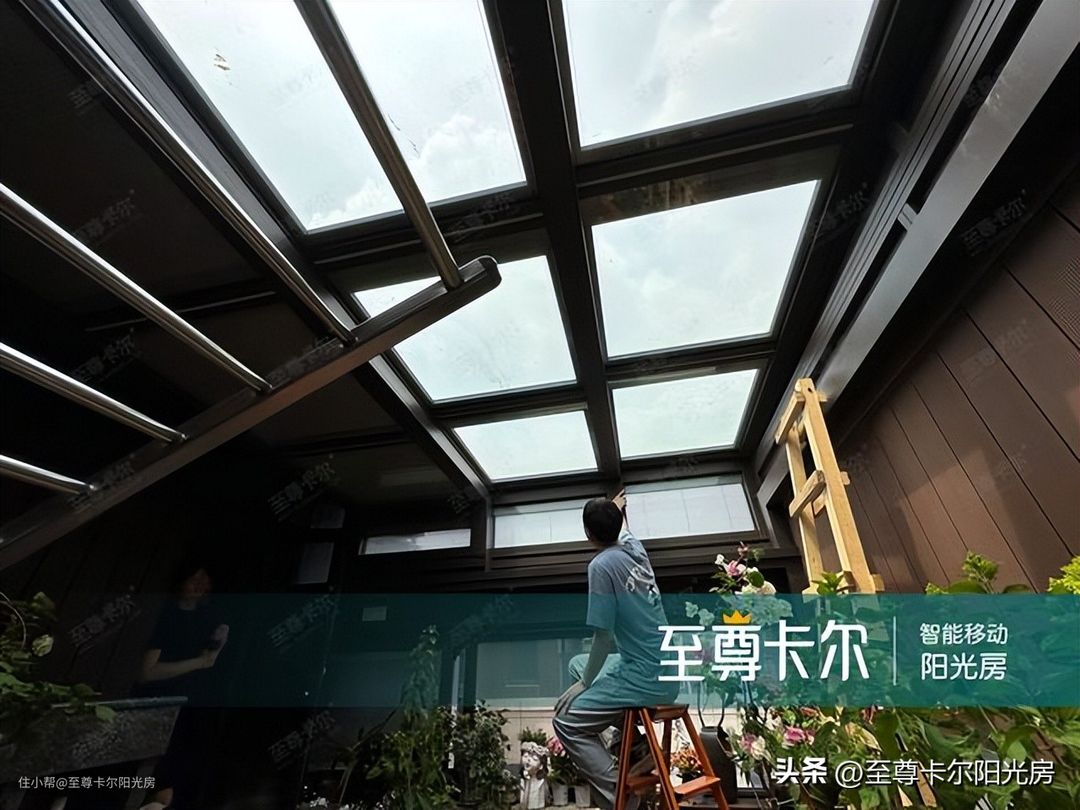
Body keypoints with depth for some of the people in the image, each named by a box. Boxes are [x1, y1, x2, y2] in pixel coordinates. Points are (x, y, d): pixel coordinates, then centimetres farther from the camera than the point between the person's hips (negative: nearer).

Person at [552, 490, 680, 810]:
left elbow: (603, 637, -16)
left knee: (566, 720, 2)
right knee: (577, 664, 23)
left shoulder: (601, 565, -19)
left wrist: (586, 684, -1)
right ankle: (636, 745, 19)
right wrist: (618, 510, 48)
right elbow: (623, 530, 28)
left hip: (646, 679, -8)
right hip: (667, 672, 8)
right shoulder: (634, 548, 2)